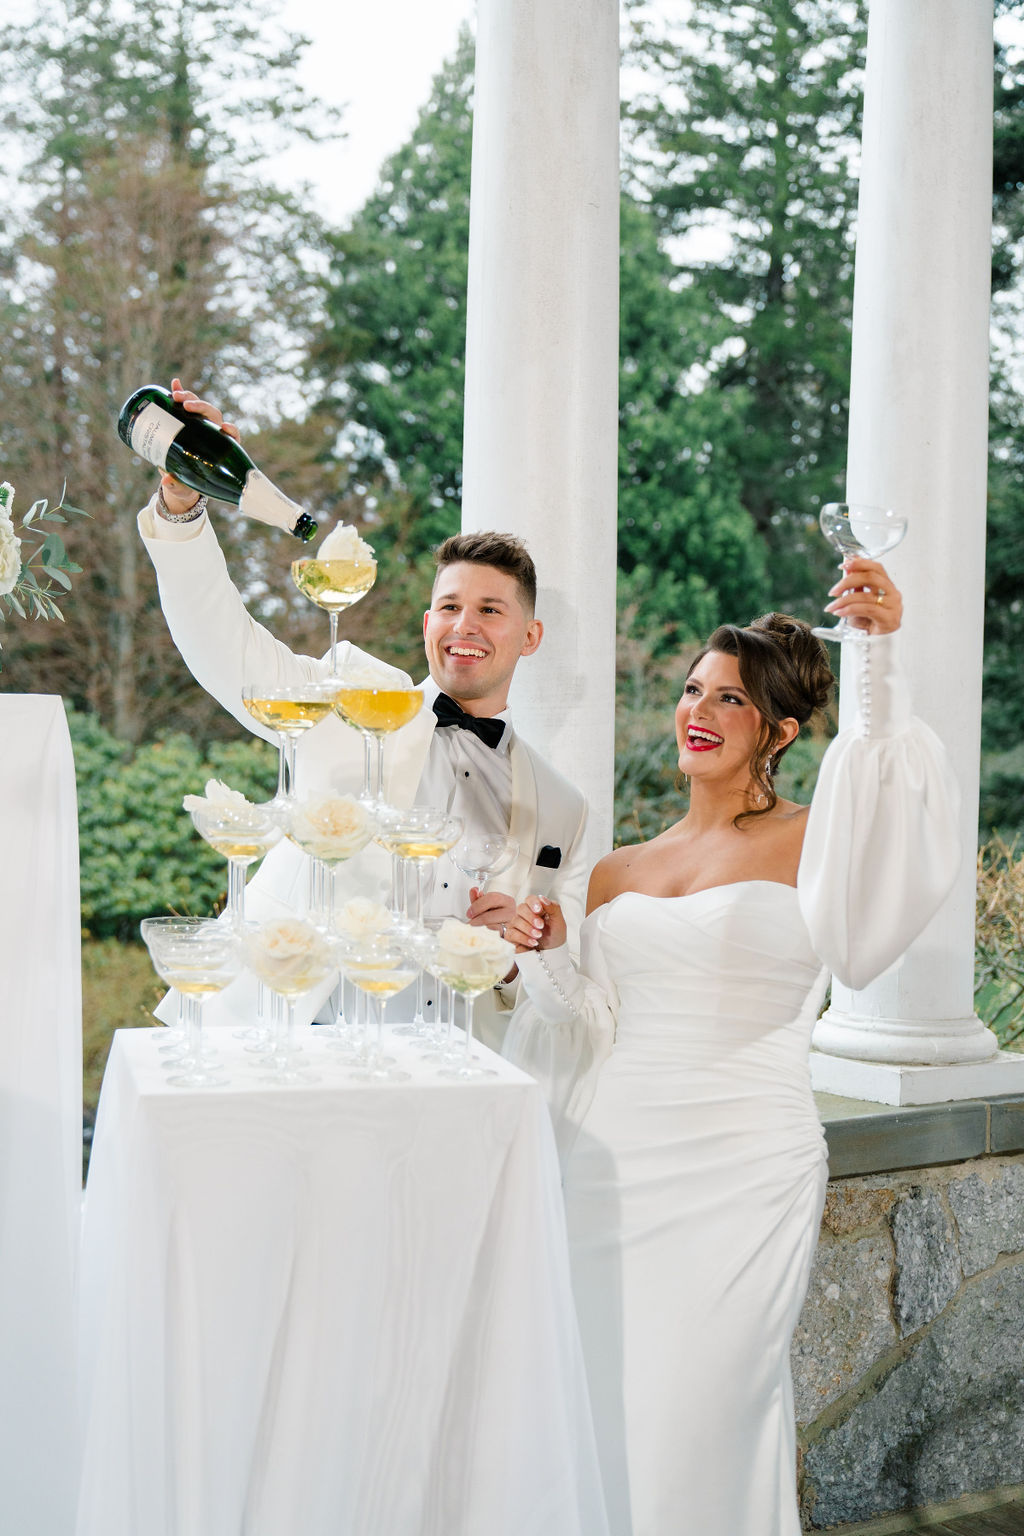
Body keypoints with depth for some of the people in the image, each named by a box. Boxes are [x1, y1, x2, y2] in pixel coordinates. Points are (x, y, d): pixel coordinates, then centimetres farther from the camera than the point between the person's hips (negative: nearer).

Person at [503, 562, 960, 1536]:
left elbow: (887, 790, -23)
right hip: (614, 1163, 5)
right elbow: (591, 1032, 12)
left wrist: (880, 654, -32)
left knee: (704, 1413, 0)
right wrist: (547, 960, -5)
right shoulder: (617, 875, 13)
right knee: (609, 1410, 11)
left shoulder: (806, 845, -1)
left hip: (743, 1169, -4)